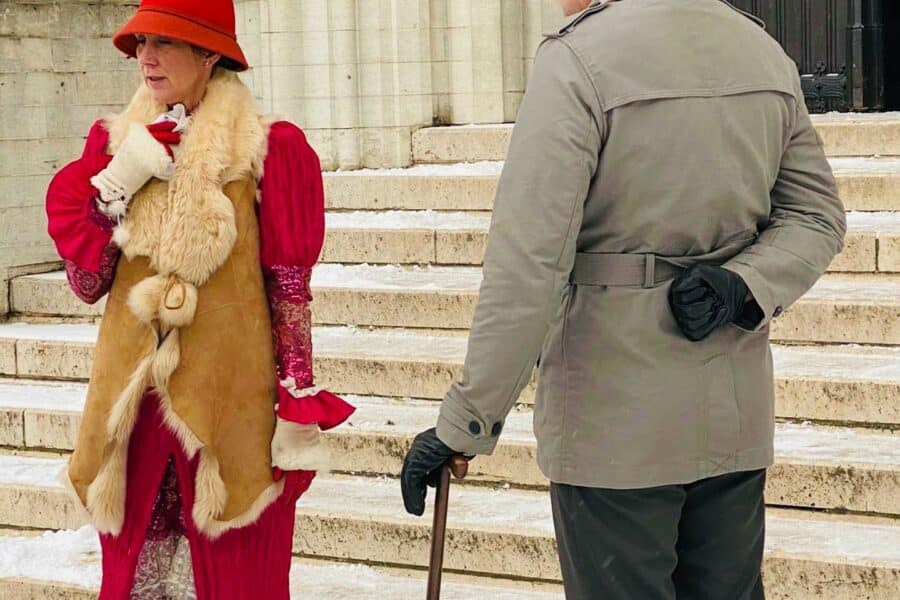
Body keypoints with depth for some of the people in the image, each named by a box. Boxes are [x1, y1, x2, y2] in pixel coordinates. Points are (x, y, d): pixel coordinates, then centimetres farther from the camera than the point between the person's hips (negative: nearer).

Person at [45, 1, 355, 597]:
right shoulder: (115, 143, 8)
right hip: (134, 400, 4)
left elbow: (289, 289, -4)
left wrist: (299, 409, -8)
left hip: (231, 404, -3)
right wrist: (118, 185, -8)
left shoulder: (264, 150, -4)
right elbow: (86, 283, 4)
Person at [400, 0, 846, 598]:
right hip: (735, 415, 6)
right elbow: (817, 216, 9)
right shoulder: (766, 53, 6)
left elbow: (527, 264, -20)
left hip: (614, 421, -6)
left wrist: (464, 423, -16)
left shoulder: (578, 57, -16)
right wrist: (746, 286, -8)